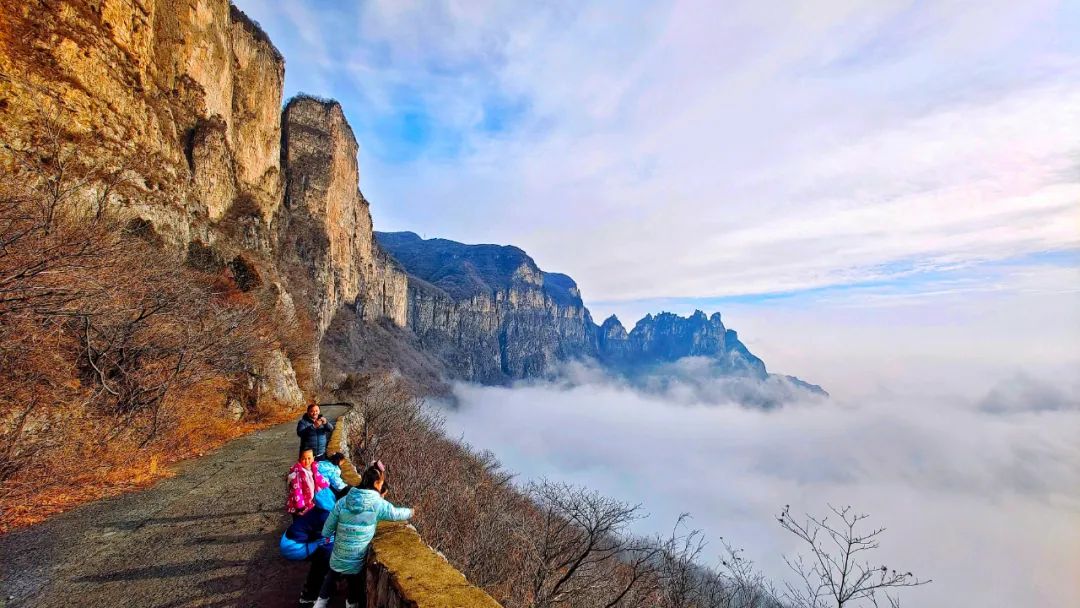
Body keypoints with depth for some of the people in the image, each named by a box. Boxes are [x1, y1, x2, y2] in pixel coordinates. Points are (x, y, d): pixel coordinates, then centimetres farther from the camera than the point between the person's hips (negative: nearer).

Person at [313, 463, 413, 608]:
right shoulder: (378, 503, -17)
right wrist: (410, 511, 20)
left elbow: (326, 531, -3)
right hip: (356, 563, -2)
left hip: (338, 559, 2)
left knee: (330, 579, 31)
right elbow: (395, 514, 0)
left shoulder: (342, 501, -10)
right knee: (355, 588, 25)